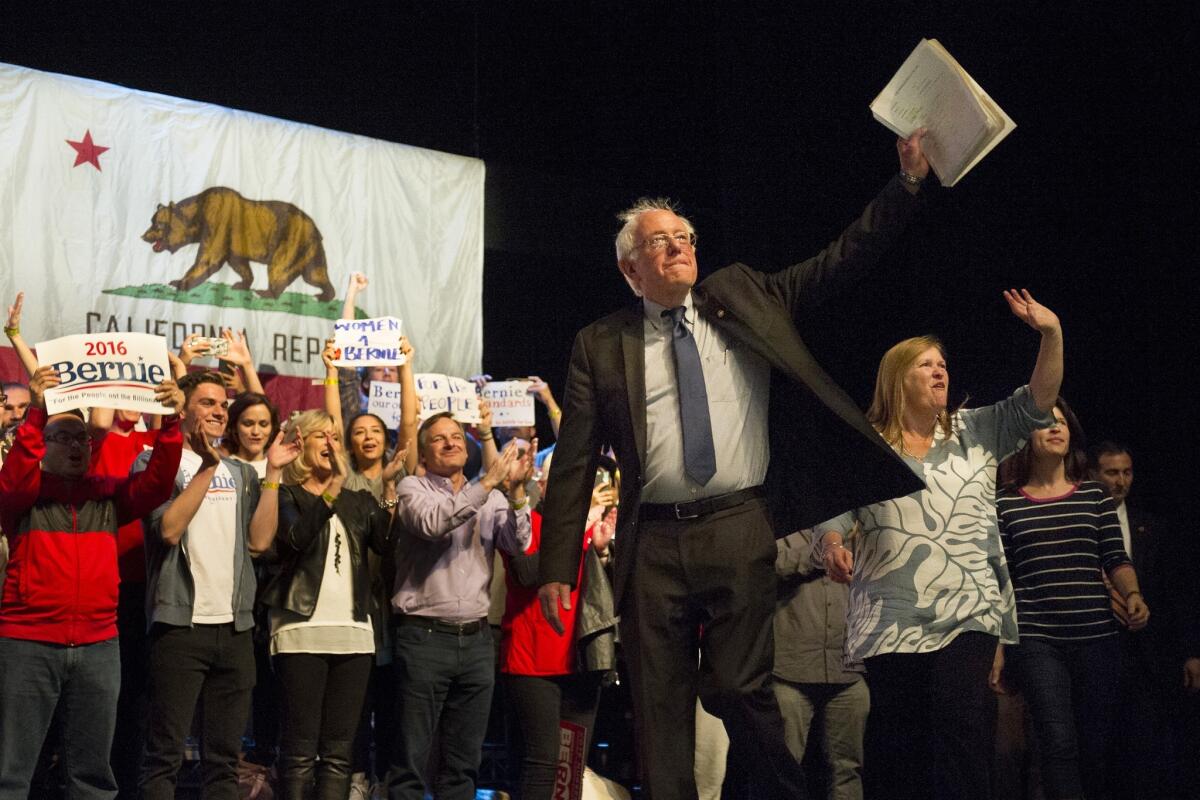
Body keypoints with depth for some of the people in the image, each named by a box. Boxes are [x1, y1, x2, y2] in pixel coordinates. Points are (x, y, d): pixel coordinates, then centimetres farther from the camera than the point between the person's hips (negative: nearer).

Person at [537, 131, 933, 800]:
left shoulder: (744, 299, 10)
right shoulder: (601, 345, 6)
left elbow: (841, 261, 8)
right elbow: (574, 464, 5)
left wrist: (909, 181, -3)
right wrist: (558, 569, 1)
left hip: (740, 532, -1)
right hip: (655, 542, 1)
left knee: (738, 688, -3)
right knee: (660, 707, 5)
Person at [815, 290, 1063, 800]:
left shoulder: (975, 432, 13)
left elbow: (1036, 405, 3)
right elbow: (834, 513, 6)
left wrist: (1051, 336, -11)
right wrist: (831, 543, -17)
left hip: (968, 612, 0)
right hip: (890, 619, 0)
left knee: (960, 728, -15)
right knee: (896, 737, 3)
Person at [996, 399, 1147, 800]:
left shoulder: (1094, 494, 10)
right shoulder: (1004, 503, 5)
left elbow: (1116, 559, 9)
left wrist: (1132, 594, -12)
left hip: (1096, 636, 2)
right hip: (1035, 640, -2)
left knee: (1096, 747, 5)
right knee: (1059, 743, -12)